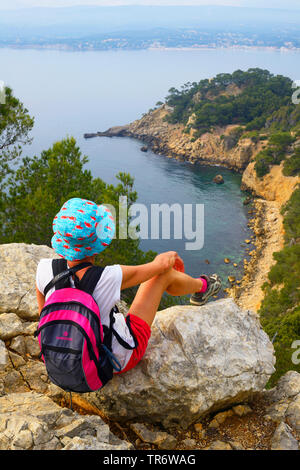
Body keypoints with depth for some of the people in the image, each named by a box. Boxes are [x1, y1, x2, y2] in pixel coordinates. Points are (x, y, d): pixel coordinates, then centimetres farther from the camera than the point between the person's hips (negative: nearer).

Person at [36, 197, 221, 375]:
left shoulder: (45, 269, -23)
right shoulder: (110, 278, -34)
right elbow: (162, 264, -15)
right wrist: (171, 255, 10)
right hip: (121, 360, -4)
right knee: (165, 273, 3)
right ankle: (202, 286, 36)